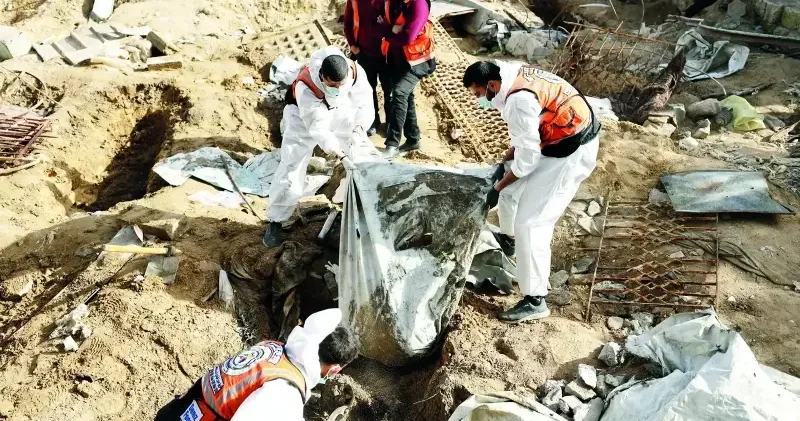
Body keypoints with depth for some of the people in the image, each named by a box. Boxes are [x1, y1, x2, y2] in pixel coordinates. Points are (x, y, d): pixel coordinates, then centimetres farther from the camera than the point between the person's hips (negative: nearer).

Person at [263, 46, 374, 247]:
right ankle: (275, 222, 7)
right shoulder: (306, 89, -42)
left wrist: (359, 128, -46)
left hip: (342, 111, 4)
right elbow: (318, 129, -43)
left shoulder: (356, 71, -32)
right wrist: (342, 156, -54)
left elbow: (365, 104, -25)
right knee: (291, 168, -8)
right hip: (305, 116, -4)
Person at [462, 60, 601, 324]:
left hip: (572, 152, -10)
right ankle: (508, 239, 46)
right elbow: (525, 132, 13)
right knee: (509, 186, 21)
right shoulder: (513, 77, 2)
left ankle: (535, 301, -2)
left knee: (530, 223, -11)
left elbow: (527, 159, -22)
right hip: (556, 139, 10)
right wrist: (505, 161, 6)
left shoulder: (518, 101, -28)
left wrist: (497, 187, -10)